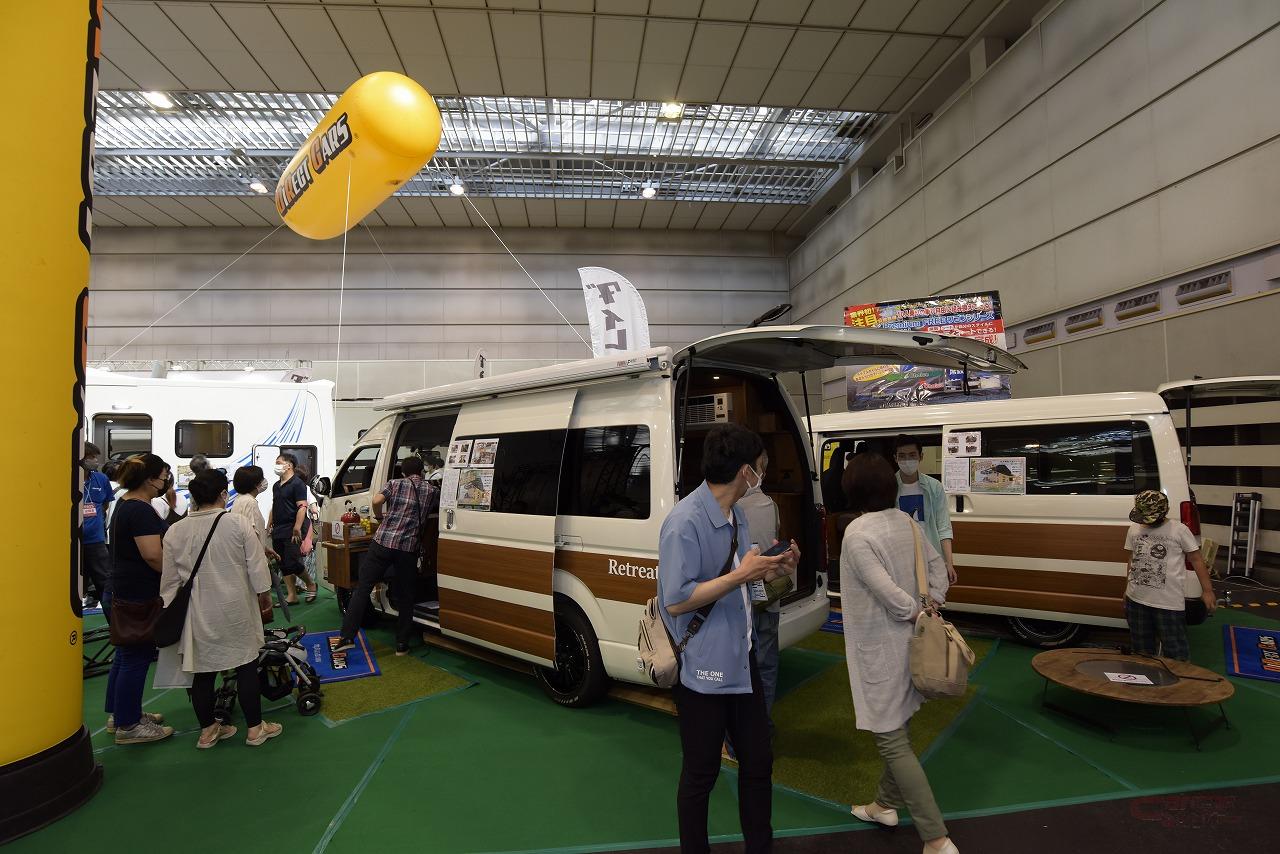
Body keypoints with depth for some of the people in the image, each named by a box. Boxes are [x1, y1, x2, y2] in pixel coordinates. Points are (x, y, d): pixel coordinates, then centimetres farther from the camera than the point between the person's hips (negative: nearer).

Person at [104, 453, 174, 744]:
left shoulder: (126, 504, 11)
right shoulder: (140, 510, -21)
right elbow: (153, 555, -26)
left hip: (123, 593, 11)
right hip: (138, 596, -11)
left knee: (126, 654, 19)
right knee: (137, 658, -1)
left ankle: (118, 714, 31)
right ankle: (128, 726, 9)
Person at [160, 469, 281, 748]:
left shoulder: (175, 531, -2)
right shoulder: (239, 523, -11)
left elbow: (170, 579, 4)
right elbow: (257, 566, -8)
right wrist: (264, 592, 7)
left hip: (199, 613, 3)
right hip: (236, 609, -3)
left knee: (203, 670, 13)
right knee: (246, 667, 7)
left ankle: (208, 730, 24)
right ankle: (255, 728, 16)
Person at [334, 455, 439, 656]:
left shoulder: (394, 484, 8)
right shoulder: (431, 490, 11)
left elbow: (376, 501, -6)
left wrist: (381, 518, 12)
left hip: (383, 541, -1)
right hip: (408, 548, 1)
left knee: (363, 588, 7)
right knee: (405, 597, 11)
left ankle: (347, 637, 1)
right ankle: (402, 644, 14)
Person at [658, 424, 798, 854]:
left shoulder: (737, 516, 4)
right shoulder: (684, 522, -23)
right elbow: (676, 602, -23)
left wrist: (770, 570, -2)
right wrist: (740, 575, -23)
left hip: (741, 661, 8)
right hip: (702, 670, -8)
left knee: (758, 761, 19)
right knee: (701, 773, 11)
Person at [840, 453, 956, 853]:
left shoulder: (857, 534, -23)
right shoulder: (906, 522, 2)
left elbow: (885, 590, -25)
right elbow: (936, 563, 9)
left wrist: (918, 615, -9)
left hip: (880, 647, -8)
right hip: (907, 641, 9)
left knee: (892, 741, 2)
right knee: (895, 730, 23)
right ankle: (885, 805, 40)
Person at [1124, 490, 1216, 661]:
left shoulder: (1179, 530, -6)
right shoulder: (1134, 529, 7)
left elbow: (1197, 560, -2)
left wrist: (1207, 590, -4)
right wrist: (1128, 589, 20)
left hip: (1169, 603, -4)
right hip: (1136, 600, 4)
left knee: (1175, 653, 2)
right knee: (1142, 649, 16)